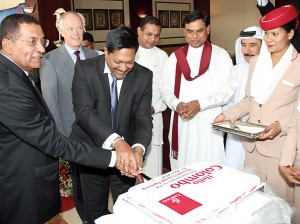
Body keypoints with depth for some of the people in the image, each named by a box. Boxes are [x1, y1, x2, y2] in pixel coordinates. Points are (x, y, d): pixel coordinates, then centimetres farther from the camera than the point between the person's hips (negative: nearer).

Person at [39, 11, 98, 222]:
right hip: (73, 130, -3)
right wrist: (60, 135, -10)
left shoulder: (93, 55, 5)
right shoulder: (50, 60, -8)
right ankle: (87, 216, 38)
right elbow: (50, 101, -9)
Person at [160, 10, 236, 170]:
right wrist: (176, 104, -11)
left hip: (209, 123, -2)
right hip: (181, 122, 3)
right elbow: (165, 89, 9)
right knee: (181, 169, 8)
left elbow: (229, 89, -3)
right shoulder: (175, 57, 11)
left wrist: (201, 104, -14)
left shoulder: (220, 55, 3)